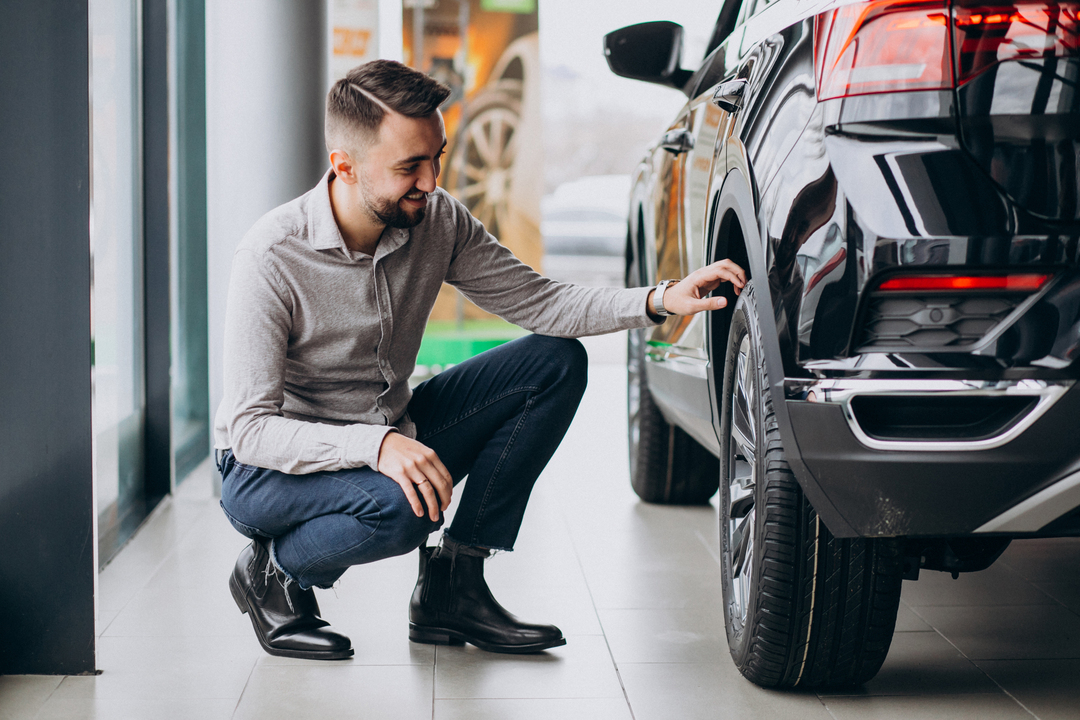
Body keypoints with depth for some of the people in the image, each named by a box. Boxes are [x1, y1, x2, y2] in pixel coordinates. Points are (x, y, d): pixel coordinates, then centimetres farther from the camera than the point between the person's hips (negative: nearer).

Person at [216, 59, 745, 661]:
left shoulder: (438, 220, -8)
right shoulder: (273, 257, -26)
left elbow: (536, 300, -3)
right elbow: (251, 428, -27)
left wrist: (658, 301, -19)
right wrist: (373, 444, -43)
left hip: (393, 436, 7)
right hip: (269, 470, -7)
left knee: (557, 363, -7)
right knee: (400, 507, -39)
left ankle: (453, 585, -6)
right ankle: (273, 573, -5)